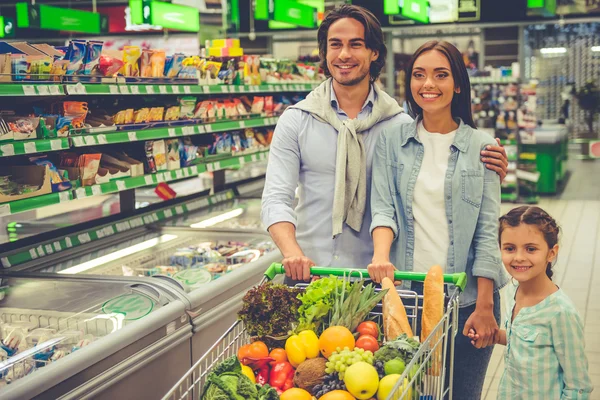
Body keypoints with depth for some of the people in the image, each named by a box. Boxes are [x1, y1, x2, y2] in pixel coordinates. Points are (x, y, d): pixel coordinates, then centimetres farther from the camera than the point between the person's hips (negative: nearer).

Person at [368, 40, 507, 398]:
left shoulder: (481, 147, 1)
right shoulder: (392, 140, 5)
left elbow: (487, 230, -1)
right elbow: (382, 207, -3)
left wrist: (485, 306, -7)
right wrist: (381, 255, -23)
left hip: (466, 297, -1)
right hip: (406, 290, 1)